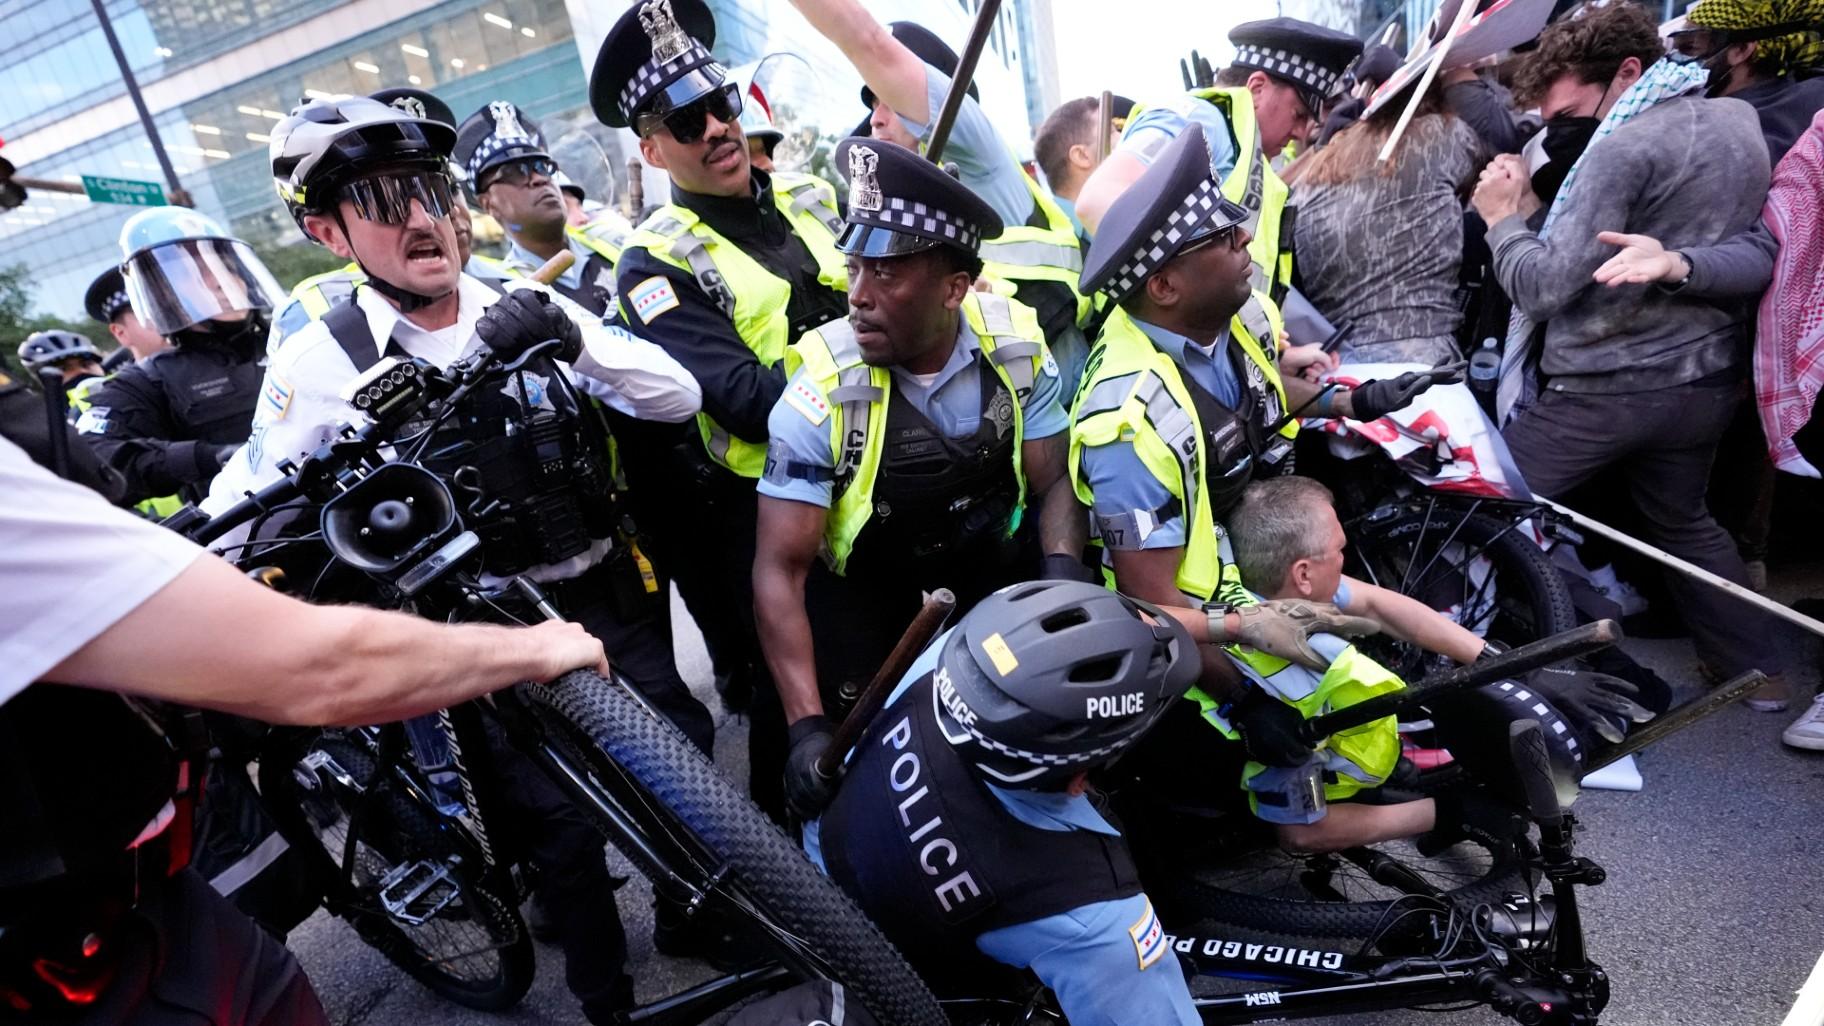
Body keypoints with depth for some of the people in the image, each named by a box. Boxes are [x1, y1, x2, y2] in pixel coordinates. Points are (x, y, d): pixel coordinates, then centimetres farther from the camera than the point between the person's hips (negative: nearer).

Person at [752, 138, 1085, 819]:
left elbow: (1055, 482, -5)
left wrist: (1063, 571, -27)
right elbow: (780, 569, -20)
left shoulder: (1017, 345, -13)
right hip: (871, 599, -2)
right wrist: (808, 727, -29)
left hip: (1000, 573, 3)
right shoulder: (822, 391, -21)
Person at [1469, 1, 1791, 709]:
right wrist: (1535, 208, 10)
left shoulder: (1624, 147, -17)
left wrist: (1503, 218, -5)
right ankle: (1757, 669, 36)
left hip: (1602, 390, -8)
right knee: (1684, 522, 26)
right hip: (1704, 381, 8)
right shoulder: (1741, 121, 9)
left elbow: (1543, 286, -22)